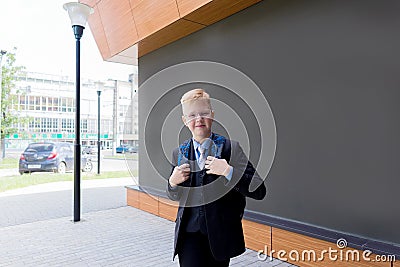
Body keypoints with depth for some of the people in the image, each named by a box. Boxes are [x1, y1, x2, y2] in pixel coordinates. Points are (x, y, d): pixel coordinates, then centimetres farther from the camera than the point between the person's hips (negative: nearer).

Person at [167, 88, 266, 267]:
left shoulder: (231, 148, -9)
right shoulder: (179, 154, 2)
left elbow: (259, 191, -13)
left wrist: (228, 172, -25)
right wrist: (172, 183, -7)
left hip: (221, 235, -1)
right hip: (189, 234, 2)